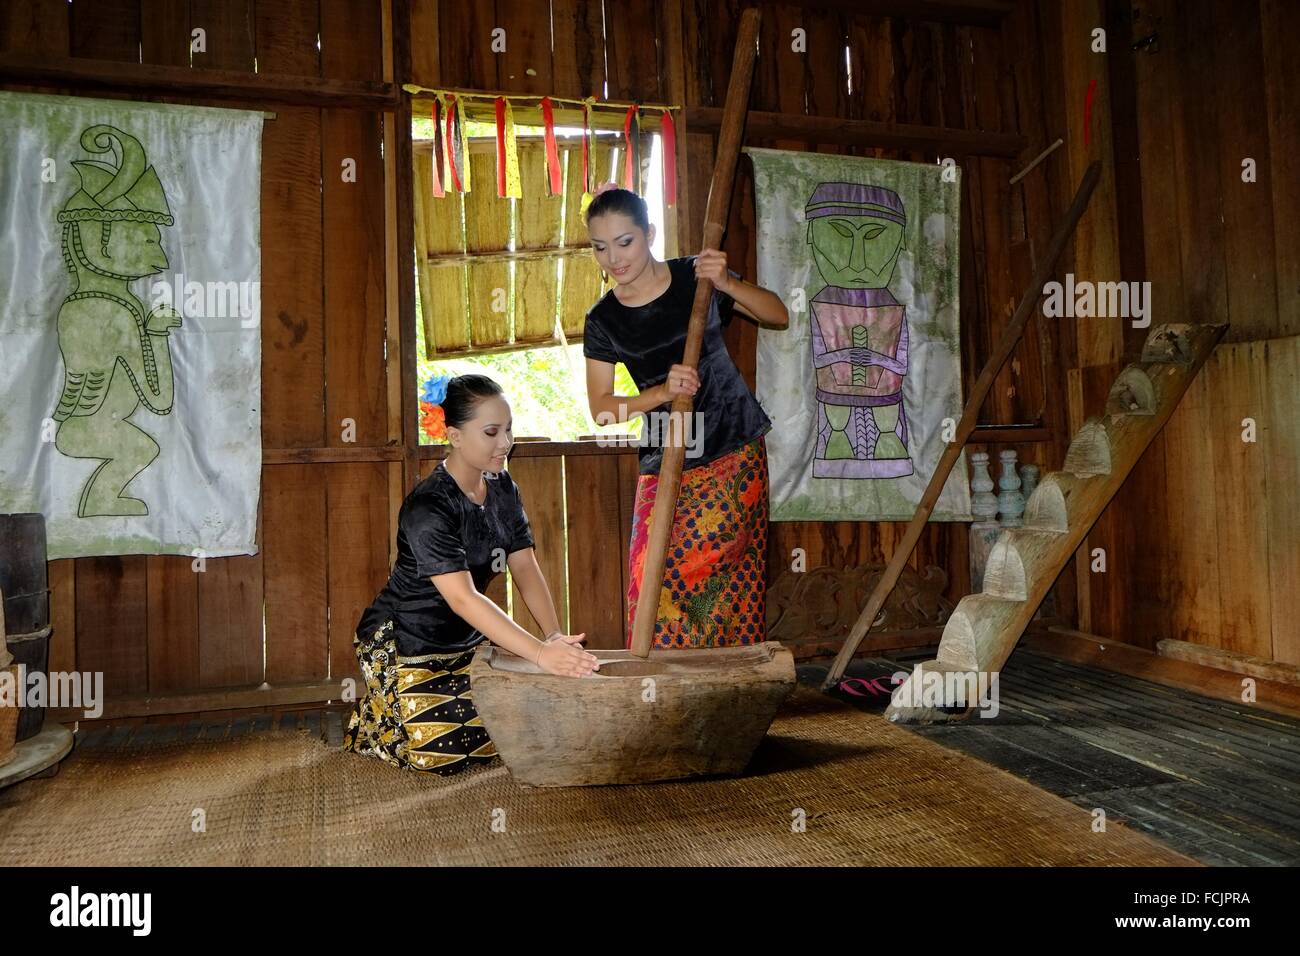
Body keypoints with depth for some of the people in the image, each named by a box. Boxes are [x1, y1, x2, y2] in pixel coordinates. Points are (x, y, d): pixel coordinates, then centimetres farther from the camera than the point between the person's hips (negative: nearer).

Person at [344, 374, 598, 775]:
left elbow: (525, 567, -5)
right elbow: (463, 598, -36)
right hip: (402, 646, -7)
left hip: (463, 641, 8)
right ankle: (371, 717, 16)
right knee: (444, 753, -16)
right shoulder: (428, 508, -27)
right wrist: (541, 654, -44)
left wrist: (556, 636, -21)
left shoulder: (502, 488, -1)